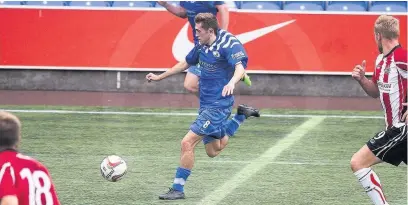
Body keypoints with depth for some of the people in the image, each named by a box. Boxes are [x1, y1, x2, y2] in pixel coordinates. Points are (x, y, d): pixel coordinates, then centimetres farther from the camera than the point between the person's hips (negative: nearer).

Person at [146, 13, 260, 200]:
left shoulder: (229, 44, -18)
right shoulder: (202, 46, 6)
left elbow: (240, 67, -34)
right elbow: (185, 64, 22)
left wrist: (231, 83, -55)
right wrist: (160, 77, 27)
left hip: (218, 105, -9)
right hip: (205, 104, 9)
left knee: (187, 143, -15)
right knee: (213, 151, 21)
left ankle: (178, 189, -5)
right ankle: (241, 116, 34)